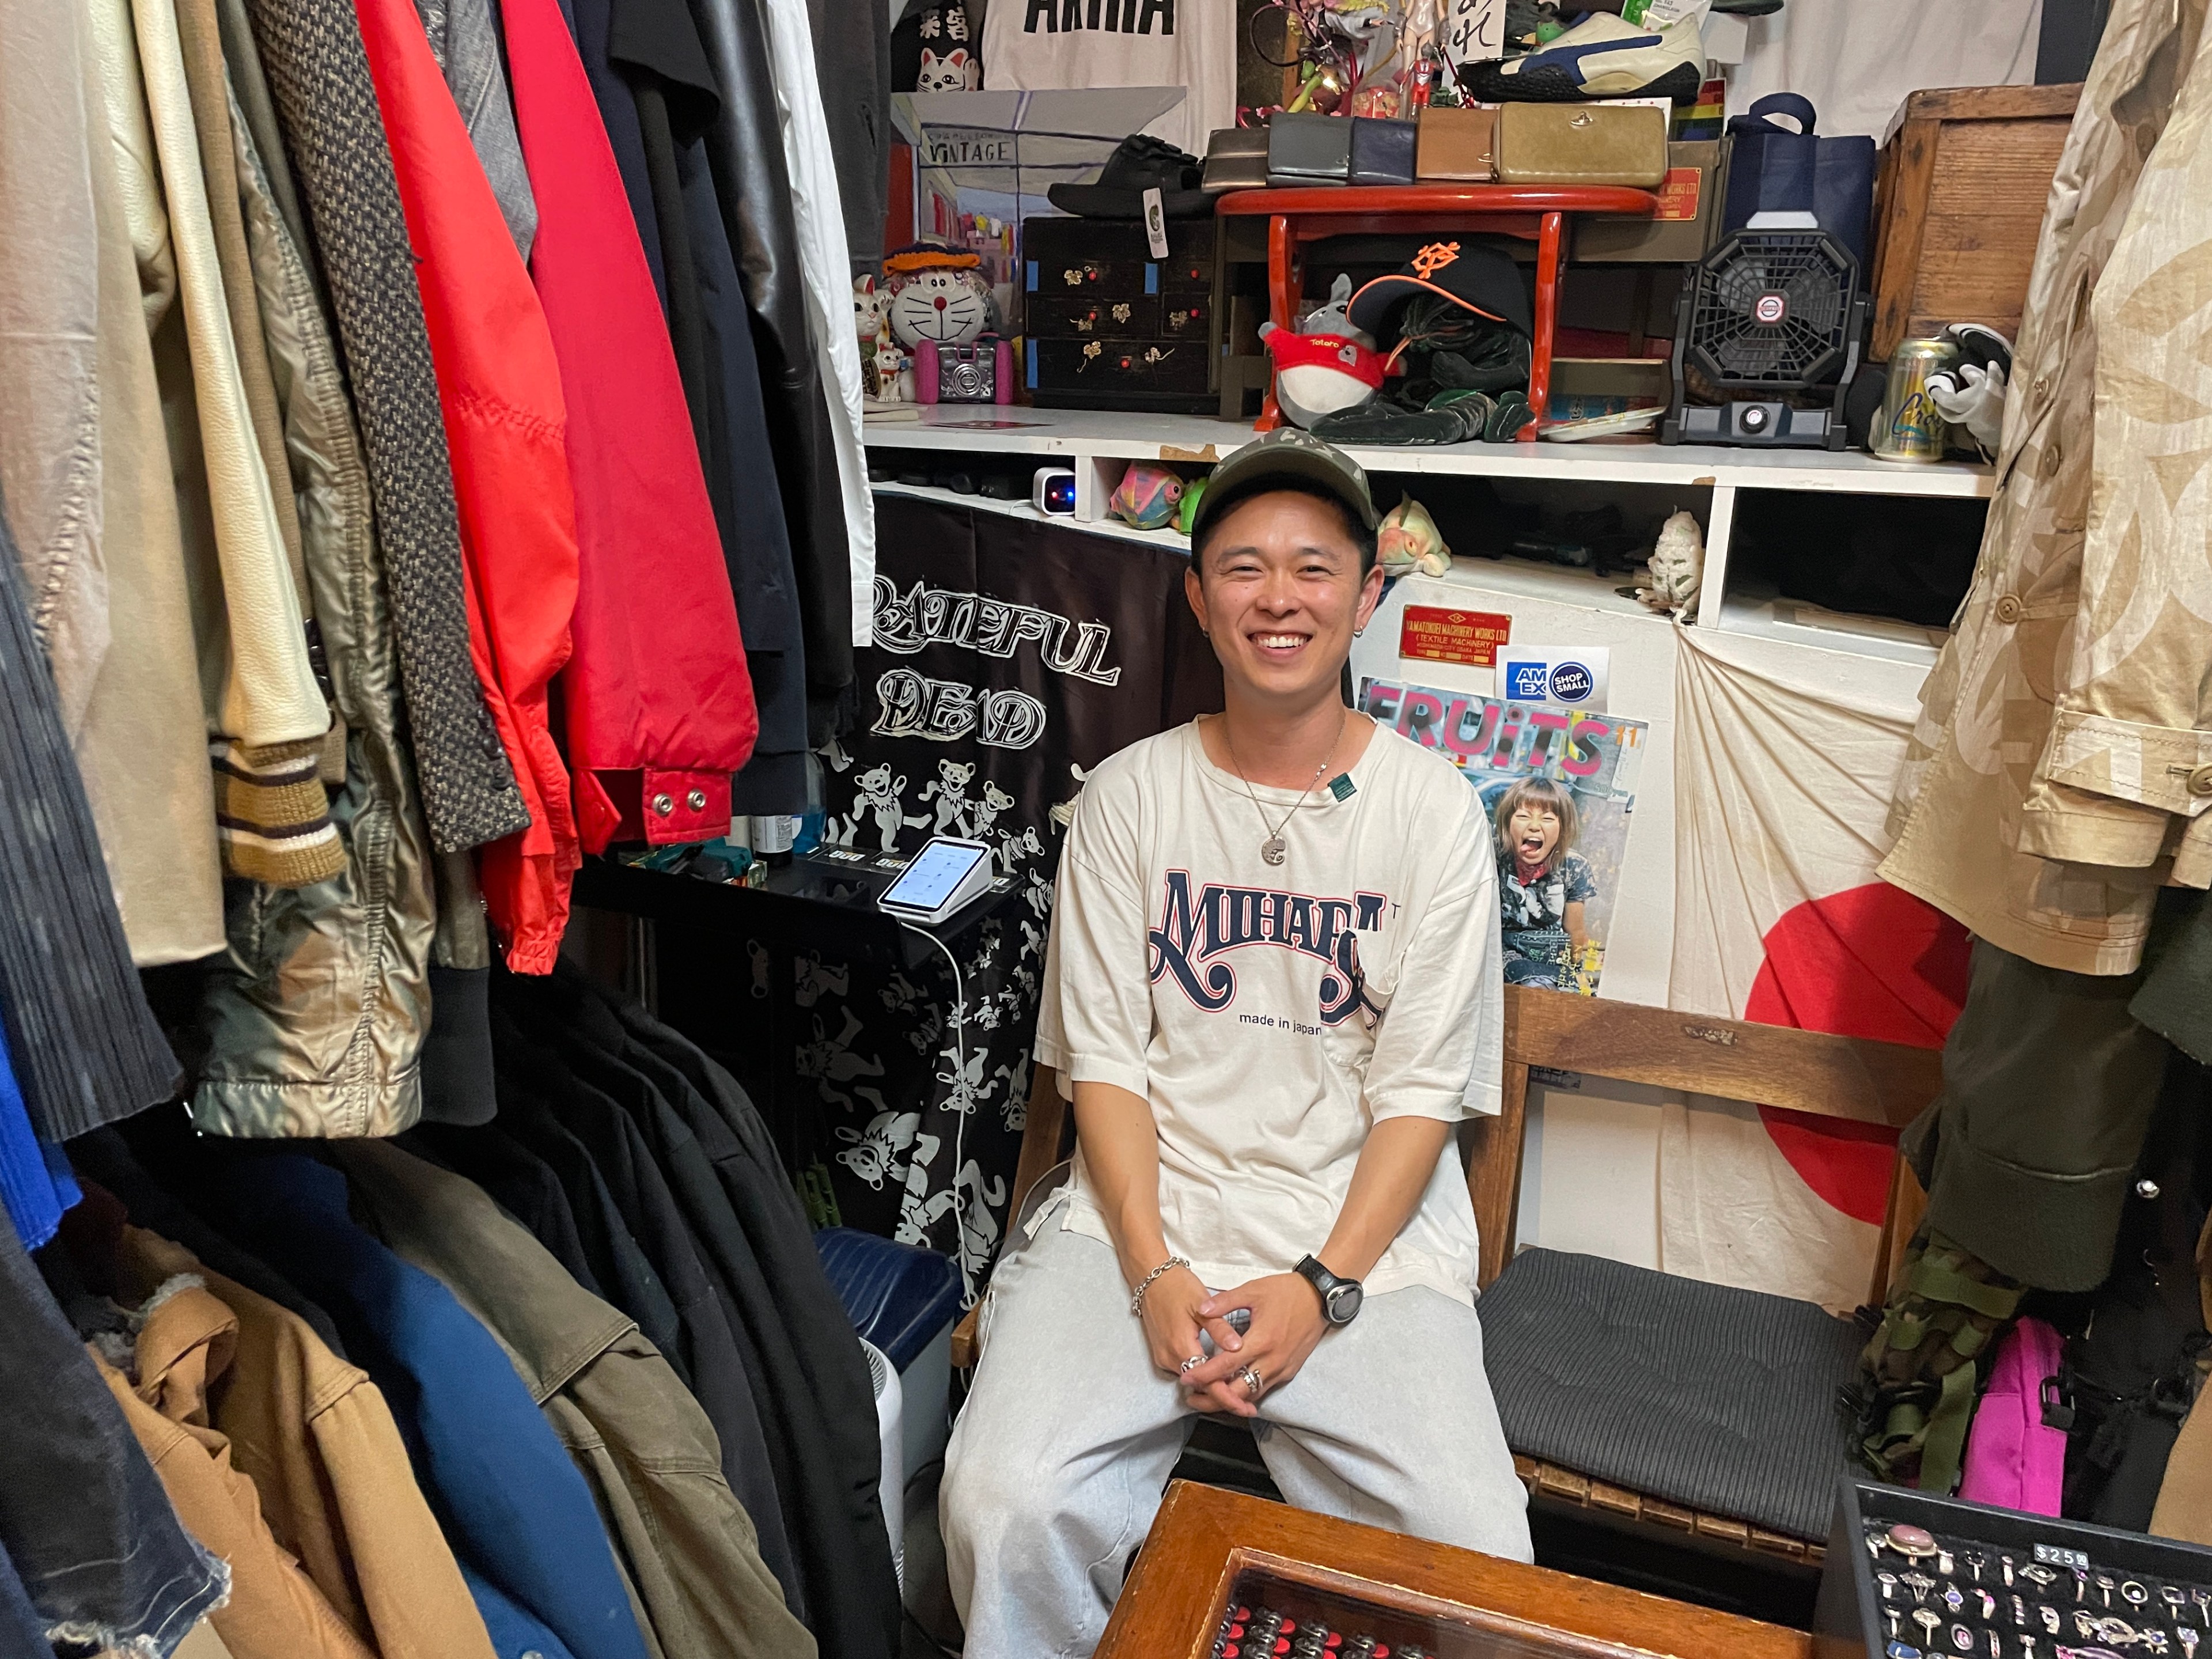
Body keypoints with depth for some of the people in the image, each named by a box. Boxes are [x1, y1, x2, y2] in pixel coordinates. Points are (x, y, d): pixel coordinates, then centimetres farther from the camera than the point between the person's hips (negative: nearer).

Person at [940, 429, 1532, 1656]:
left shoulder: (1435, 812, 1)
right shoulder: (1129, 797, 4)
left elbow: (1422, 1091, -1)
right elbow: (1104, 1058, 2)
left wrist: (1321, 1287, -12)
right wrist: (1154, 1272, -10)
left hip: (1365, 1232, 0)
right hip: (1147, 1210, 1)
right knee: (1004, 1508, -21)